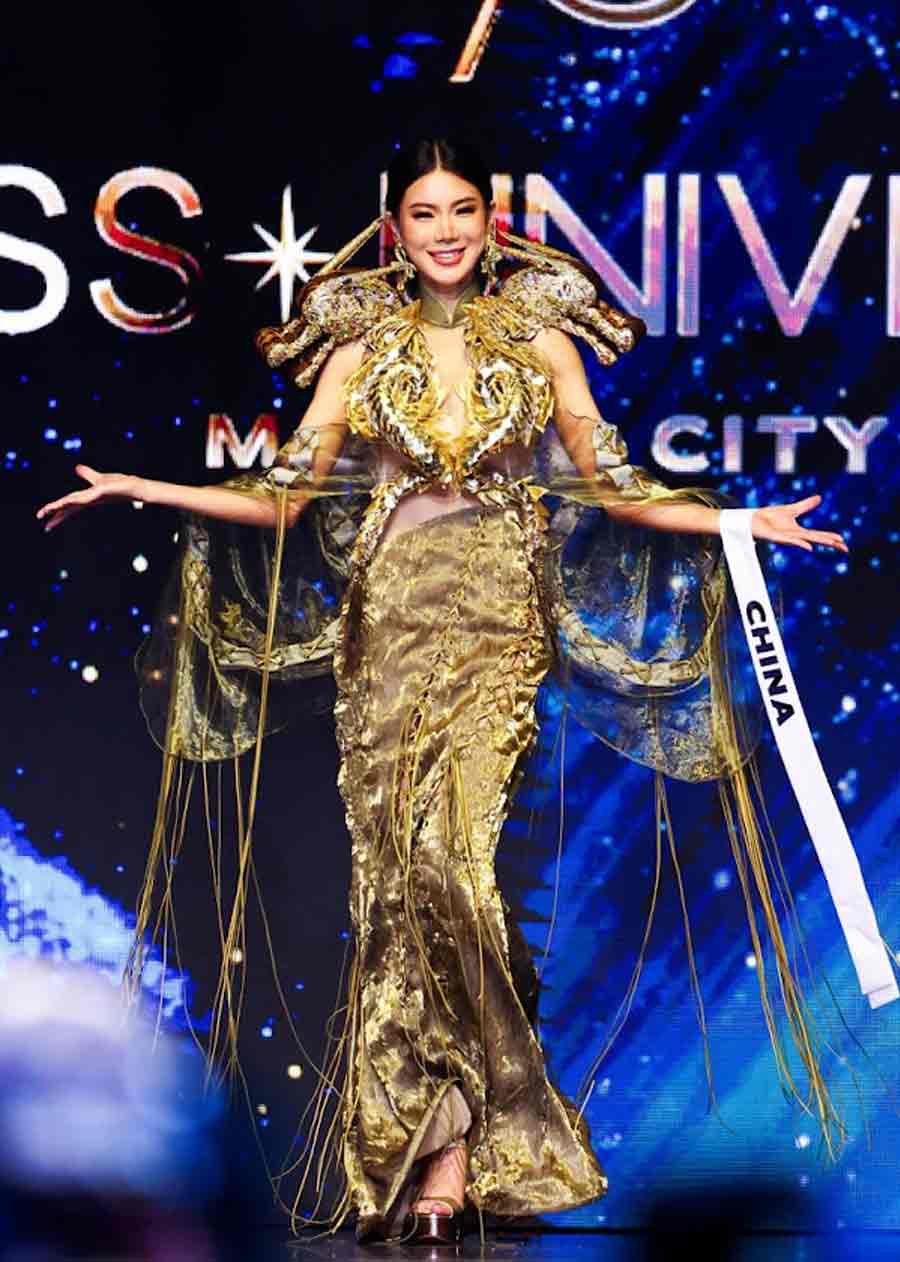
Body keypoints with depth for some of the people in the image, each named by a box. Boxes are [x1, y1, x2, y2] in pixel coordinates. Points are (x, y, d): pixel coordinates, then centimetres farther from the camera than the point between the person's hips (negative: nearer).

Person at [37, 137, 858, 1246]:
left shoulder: (540, 340, 8)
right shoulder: (363, 346, 9)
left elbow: (611, 487, 9)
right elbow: (285, 498, 7)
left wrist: (744, 520, 1)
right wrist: (138, 488, 1)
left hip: (498, 623, -1)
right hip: (390, 622, 2)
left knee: (445, 847, -17)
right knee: (402, 865, -5)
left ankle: (440, 1144, -12)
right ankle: (454, 1139, 3)